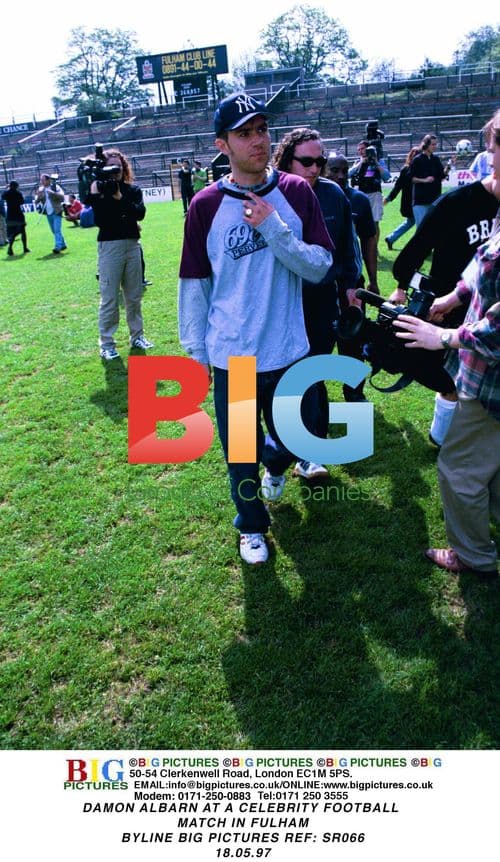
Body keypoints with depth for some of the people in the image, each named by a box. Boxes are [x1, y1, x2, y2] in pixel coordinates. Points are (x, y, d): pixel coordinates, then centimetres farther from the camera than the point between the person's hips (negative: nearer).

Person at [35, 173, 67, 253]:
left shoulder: (55, 187, -6)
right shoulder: (41, 189, 7)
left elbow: (62, 196, -16)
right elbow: (36, 201, 3)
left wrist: (52, 192, -26)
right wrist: (39, 194, -16)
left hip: (56, 212, -6)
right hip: (48, 213, 6)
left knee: (57, 230, -16)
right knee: (54, 231, 12)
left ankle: (58, 247, -22)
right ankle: (62, 245, 26)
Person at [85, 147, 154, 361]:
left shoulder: (133, 189, 7)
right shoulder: (99, 189, -1)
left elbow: (140, 213, -10)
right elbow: (97, 218, -15)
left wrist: (120, 198, -18)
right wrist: (101, 194, -21)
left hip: (132, 245, 4)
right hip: (109, 247, -4)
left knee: (134, 295, 12)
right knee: (109, 298, -3)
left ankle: (137, 336, 25)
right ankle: (106, 343, 3)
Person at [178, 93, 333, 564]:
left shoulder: (297, 193, 0)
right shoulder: (205, 206, -5)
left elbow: (319, 267, -7)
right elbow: (194, 287, -2)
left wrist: (273, 227, -19)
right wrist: (196, 354, 0)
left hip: (290, 352, 2)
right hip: (231, 358, -2)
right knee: (240, 451, 11)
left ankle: (275, 465, 56)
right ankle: (252, 526, 38)